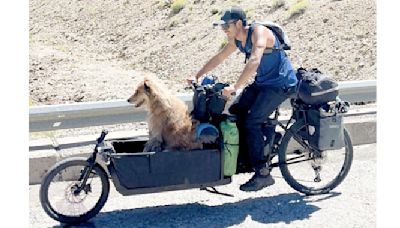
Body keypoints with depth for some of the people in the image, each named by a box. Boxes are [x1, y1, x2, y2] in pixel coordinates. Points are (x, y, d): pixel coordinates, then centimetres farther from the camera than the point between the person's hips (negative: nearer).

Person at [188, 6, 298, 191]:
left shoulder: (258, 32, -22)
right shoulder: (236, 40, 4)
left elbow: (254, 61, -37)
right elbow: (218, 58, 15)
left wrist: (235, 87, -42)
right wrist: (197, 76, 11)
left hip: (280, 84, -9)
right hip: (261, 82, 9)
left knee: (251, 122, -17)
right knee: (235, 112, 3)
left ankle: (262, 173, -10)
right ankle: (243, 157, 18)